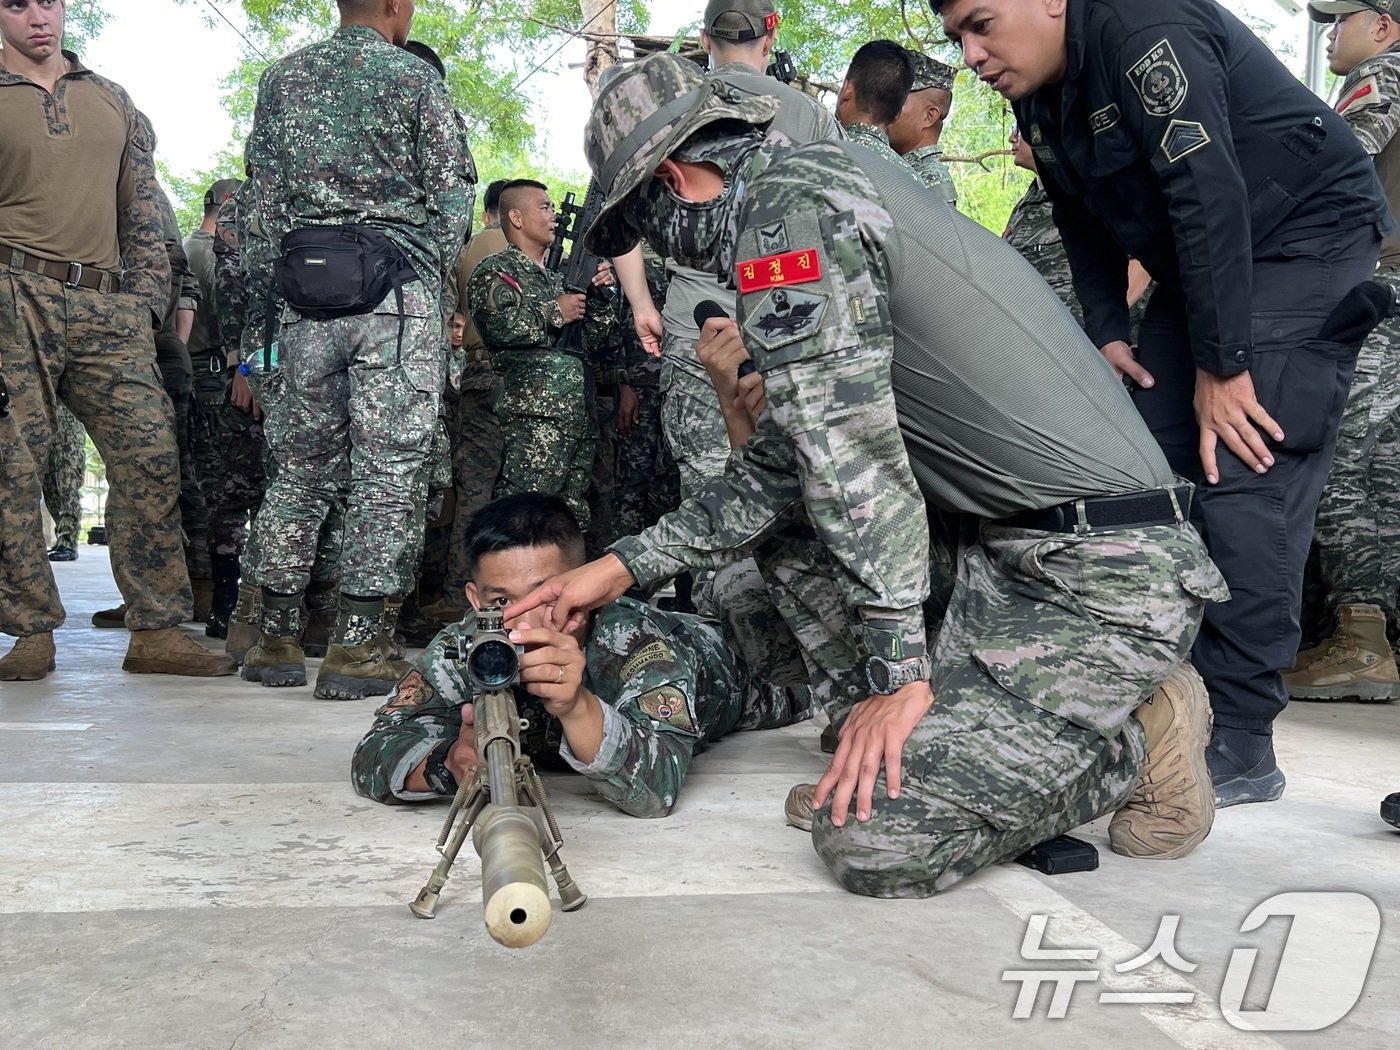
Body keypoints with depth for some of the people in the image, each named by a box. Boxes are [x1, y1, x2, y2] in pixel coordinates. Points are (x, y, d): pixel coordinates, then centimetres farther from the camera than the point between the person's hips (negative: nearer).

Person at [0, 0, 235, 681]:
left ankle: (156, 631, -2)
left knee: (151, 458, -7)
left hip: (107, 305, 3)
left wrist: (147, 297, 8)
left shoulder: (111, 100, 20)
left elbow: (143, 207, 19)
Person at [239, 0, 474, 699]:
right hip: (398, 297, -4)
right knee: (388, 472, -2)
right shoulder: (417, 79, 1)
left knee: (298, 468, 11)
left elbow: (261, 209, 11)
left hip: (305, 299, 4)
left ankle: (277, 641, 16)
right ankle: (353, 649, -3)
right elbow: (451, 202, -2)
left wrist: (258, 313, 14)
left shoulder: (282, 78, 13)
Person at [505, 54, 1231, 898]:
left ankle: (1132, 742, 3)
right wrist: (621, 568, 19)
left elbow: (846, 442, -20)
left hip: (1109, 580, -10)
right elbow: (776, 472, 20)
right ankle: (882, 756, 13)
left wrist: (897, 670, -18)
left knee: (870, 839, -15)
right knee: (788, 523, 18)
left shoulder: (792, 194, -10)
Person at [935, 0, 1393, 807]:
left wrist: (1223, 363, -27)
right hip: (1199, 267, 9)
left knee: (1244, 474, -18)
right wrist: (1108, 332, -1)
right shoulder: (1039, 96, 3)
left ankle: (1238, 744, -14)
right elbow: (1084, 222, 12)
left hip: (1306, 238, -9)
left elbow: (1209, 192, -28)